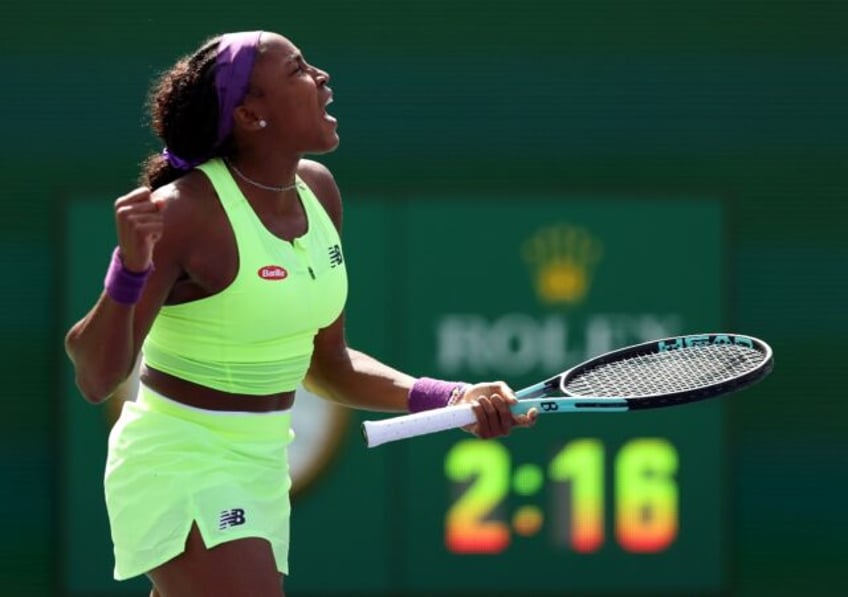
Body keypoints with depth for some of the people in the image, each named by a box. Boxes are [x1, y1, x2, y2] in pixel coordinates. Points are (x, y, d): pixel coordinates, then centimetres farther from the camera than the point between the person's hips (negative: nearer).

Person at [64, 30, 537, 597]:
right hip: (177, 463, -8)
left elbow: (325, 364, 15)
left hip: (262, 466, 8)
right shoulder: (182, 213, -19)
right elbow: (97, 378, -19)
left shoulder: (318, 190, 5)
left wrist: (448, 398, 4)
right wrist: (129, 270, -35)